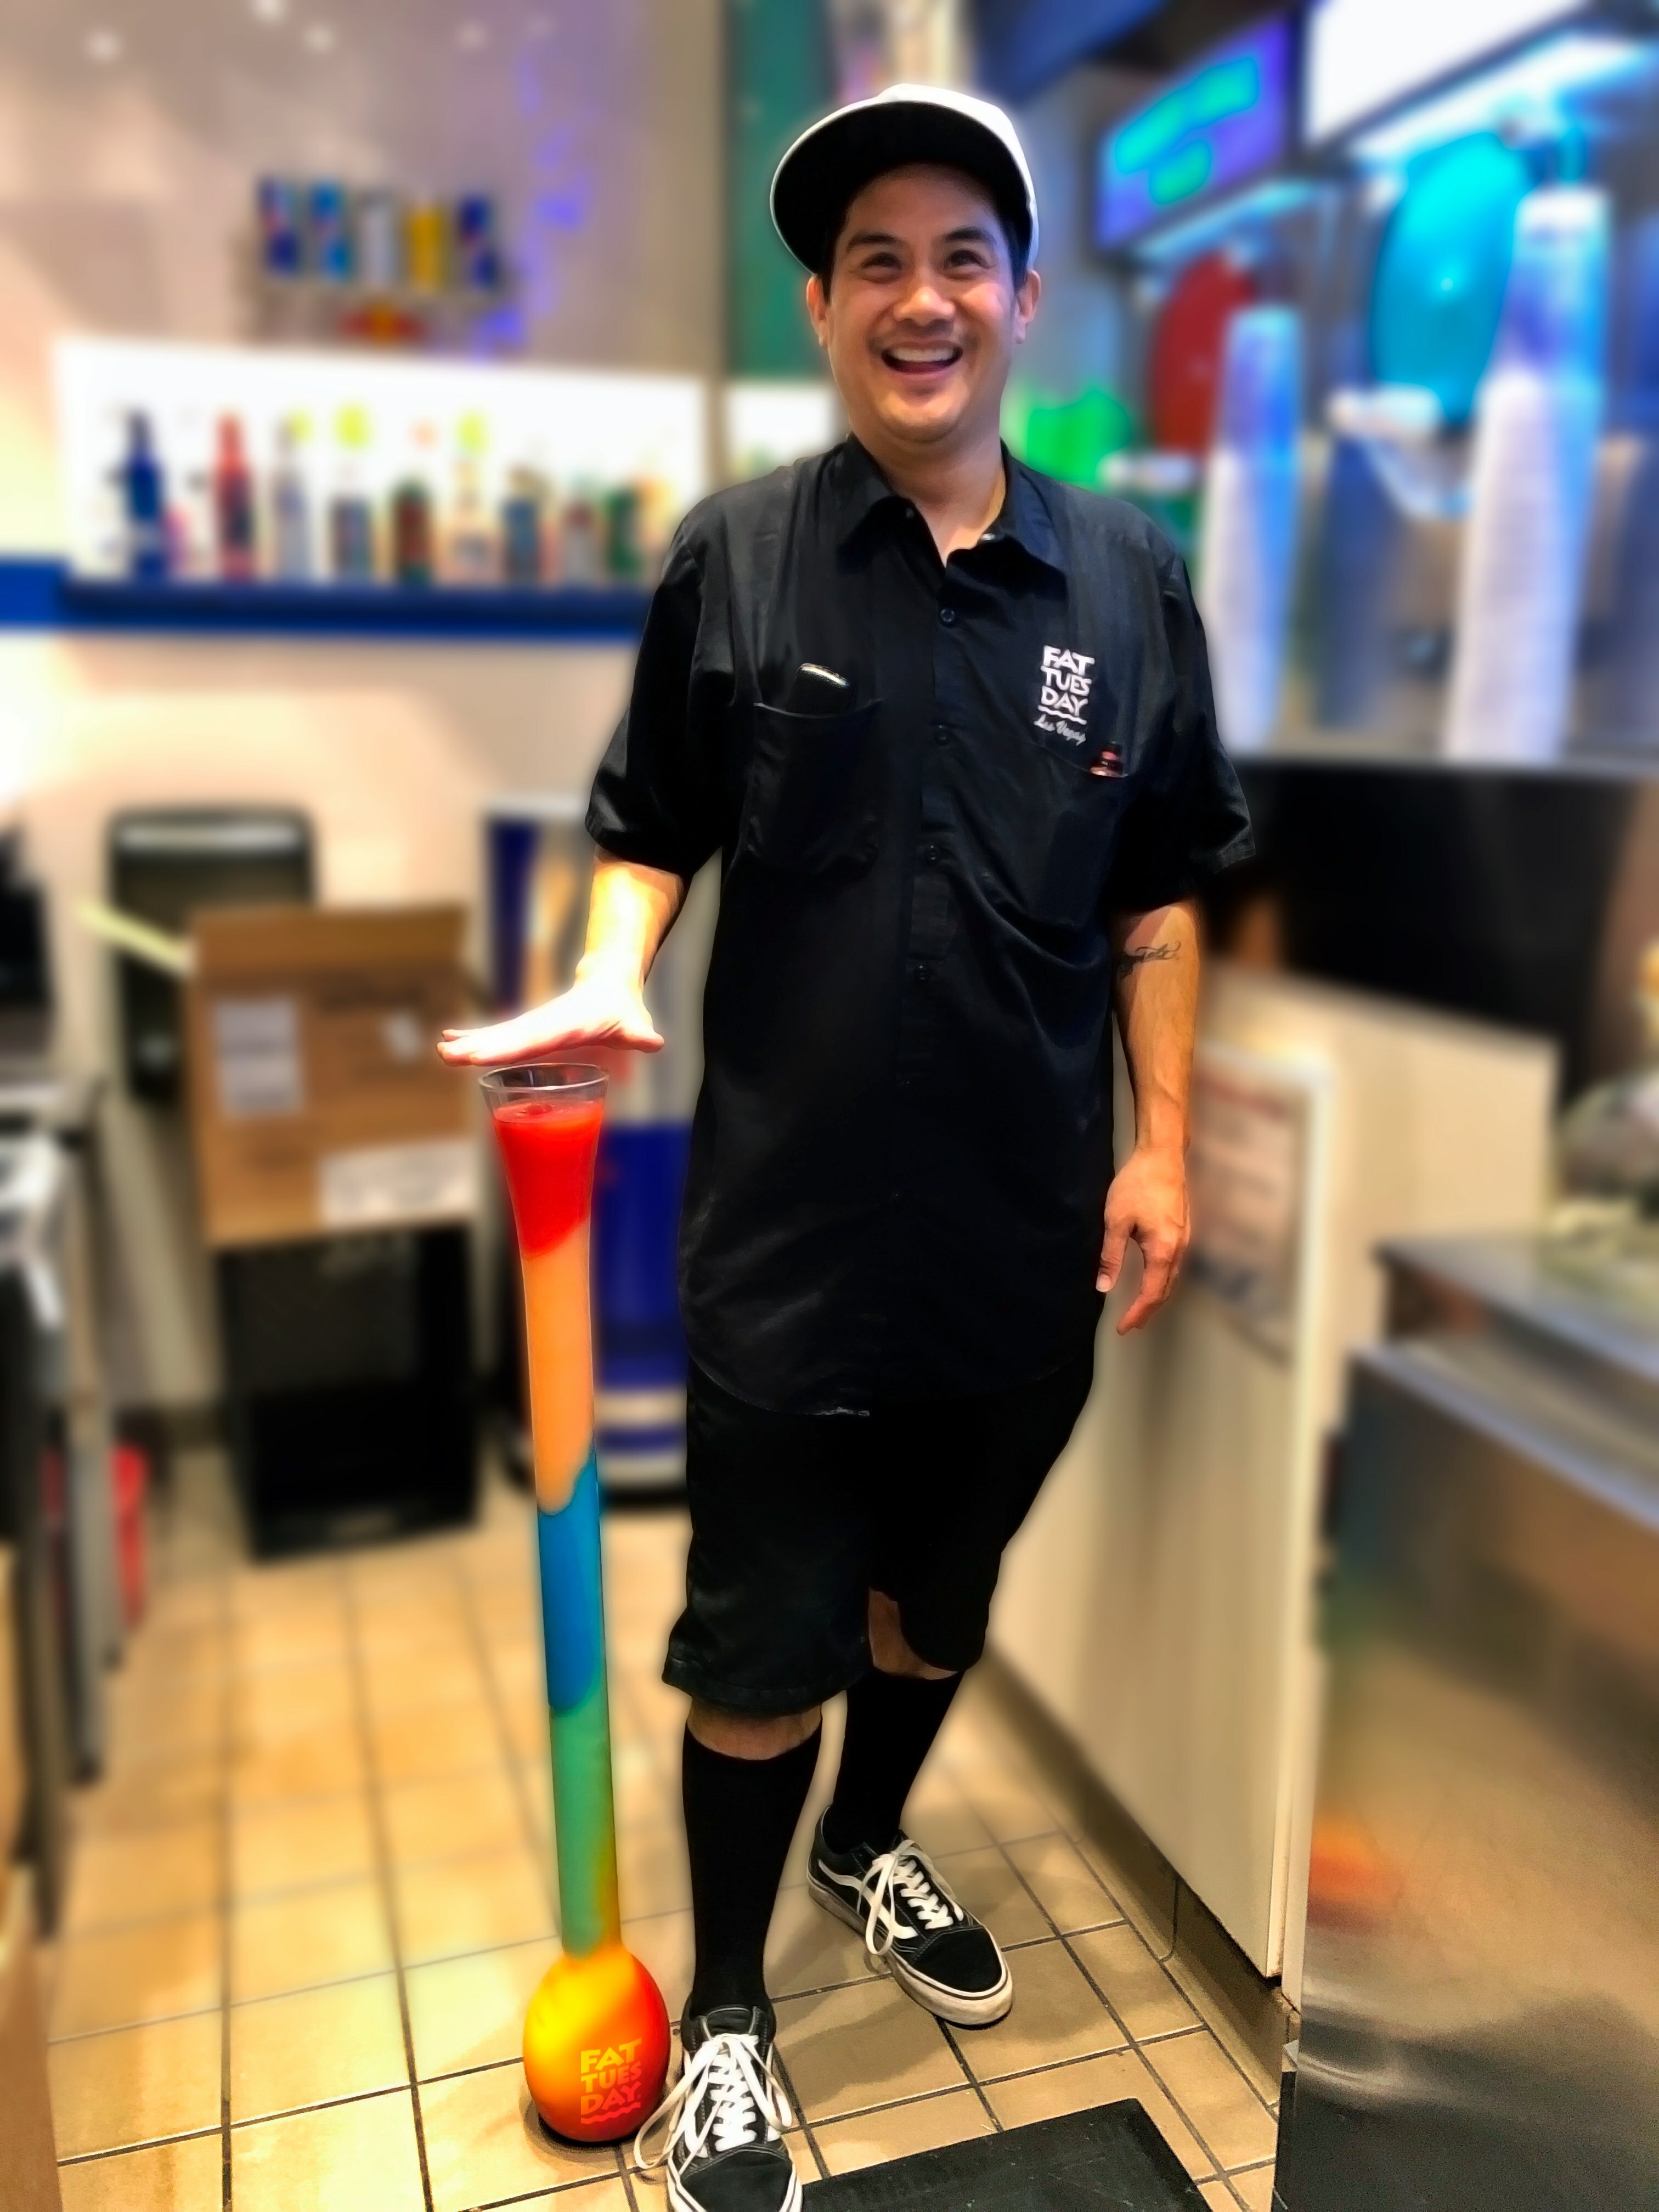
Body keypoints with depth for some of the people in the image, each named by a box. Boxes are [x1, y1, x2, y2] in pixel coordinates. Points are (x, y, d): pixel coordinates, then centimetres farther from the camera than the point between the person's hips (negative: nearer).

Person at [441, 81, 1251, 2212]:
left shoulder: (1124, 581, 2)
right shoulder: (733, 557, -3)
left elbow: (1157, 896, 6)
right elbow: (652, 829, 3)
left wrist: (1162, 1138, 0)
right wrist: (611, 976, -17)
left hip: (1030, 1228, 3)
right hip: (791, 1220, -2)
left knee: (943, 1584, 23)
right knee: (762, 1639, 9)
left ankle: (867, 1844, 52)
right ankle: (724, 2017, 34)